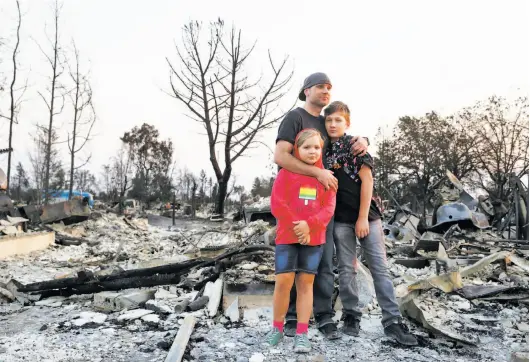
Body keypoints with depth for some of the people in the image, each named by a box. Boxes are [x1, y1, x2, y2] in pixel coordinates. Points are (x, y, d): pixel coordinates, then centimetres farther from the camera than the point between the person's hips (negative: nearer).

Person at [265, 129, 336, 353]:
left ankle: (302, 333, 11)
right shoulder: (286, 173, 1)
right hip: (287, 236, -2)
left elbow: (329, 207, 0)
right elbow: (277, 204, -7)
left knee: (306, 283, 5)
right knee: (283, 281, -4)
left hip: (314, 238, 2)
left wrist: (309, 224, -16)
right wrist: (296, 227, -14)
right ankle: (277, 328, 15)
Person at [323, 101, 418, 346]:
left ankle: (393, 321, 2)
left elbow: (367, 180, -6)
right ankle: (351, 317, 17)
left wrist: (363, 217, -12)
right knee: (346, 269, 6)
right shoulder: (324, 151, 11)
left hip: (366, 215, -3)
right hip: (340, 218, 3)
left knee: (380, 267, -2)